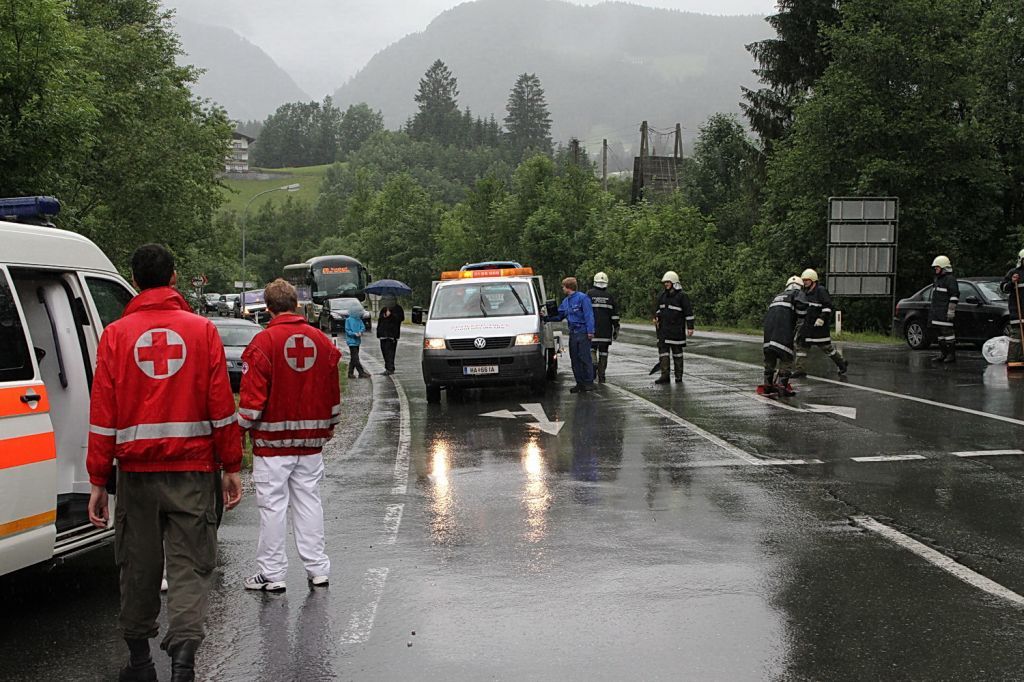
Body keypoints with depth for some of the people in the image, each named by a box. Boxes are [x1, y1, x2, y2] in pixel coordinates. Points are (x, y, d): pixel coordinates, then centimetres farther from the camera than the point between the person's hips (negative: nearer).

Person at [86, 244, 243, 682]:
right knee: (189, 564, 2)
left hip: (136, 470, 1)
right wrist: (231, 468, 6)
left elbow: (103, 414, 0)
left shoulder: (116, 335, 1)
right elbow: (221, 405, -1)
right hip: (192, 469, -1)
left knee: (139, 566, 13)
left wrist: (98, 482, 4)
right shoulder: (202, 330, 0)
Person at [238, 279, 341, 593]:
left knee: (273, 505, 1)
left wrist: (243, 427, -1)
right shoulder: (321, 340, 5)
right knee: (309, 501, 12)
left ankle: (272, 573, 6)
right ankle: (318, 569, 15)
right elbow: (333, 391, 15)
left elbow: (253, 395, -12)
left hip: (273, 440, -5)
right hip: (311, 439, 5)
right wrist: (329, 425, 27)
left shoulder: (264, 342, -12)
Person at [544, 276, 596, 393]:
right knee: (575, 359, 8)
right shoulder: (565, 301, 17)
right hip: (572, 333, 8)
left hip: (583, 332, -8)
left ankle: (589, 382, -3)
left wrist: (590, 331, -17)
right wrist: (546, 318, 16)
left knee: (585, 358, -7)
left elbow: (589, 315, -12)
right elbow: (559, 316, 25)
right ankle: (580, 383, 13)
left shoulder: (582, 298, -7)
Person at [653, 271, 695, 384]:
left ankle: (679, 375, 13)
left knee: (677, 351, 3)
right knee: (663, 350, -2)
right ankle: (665, 376, -2)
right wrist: (656, 317, 5)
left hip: (676, 329, -6)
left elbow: (689, 312, -9)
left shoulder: (682, 296, -8)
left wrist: (690, 327, -14)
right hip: (663, 328, 6)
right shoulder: (662, 295, 11)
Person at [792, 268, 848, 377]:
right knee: (801, 344, 2)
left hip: (819, 325, -8)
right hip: (807, 325, 8)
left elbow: (827, 307, -18)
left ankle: (842, 363, 18)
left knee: (826, 346, -1)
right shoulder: (805, 292, 15)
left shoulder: (821, 291, -12)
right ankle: (800, 369, 4)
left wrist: (821, 319, -23)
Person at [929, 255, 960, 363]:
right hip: (937, 312, 10)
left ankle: (951, 355, -8)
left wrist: (951, 310, -21)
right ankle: (942, 354, 15)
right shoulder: (938, 279, 22)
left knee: (947, 332, -10)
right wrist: (933, 311, 26)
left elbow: (955, 295, -16)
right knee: (939, 333, 9)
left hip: (945, 312, -10)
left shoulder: (950, 279, -8)